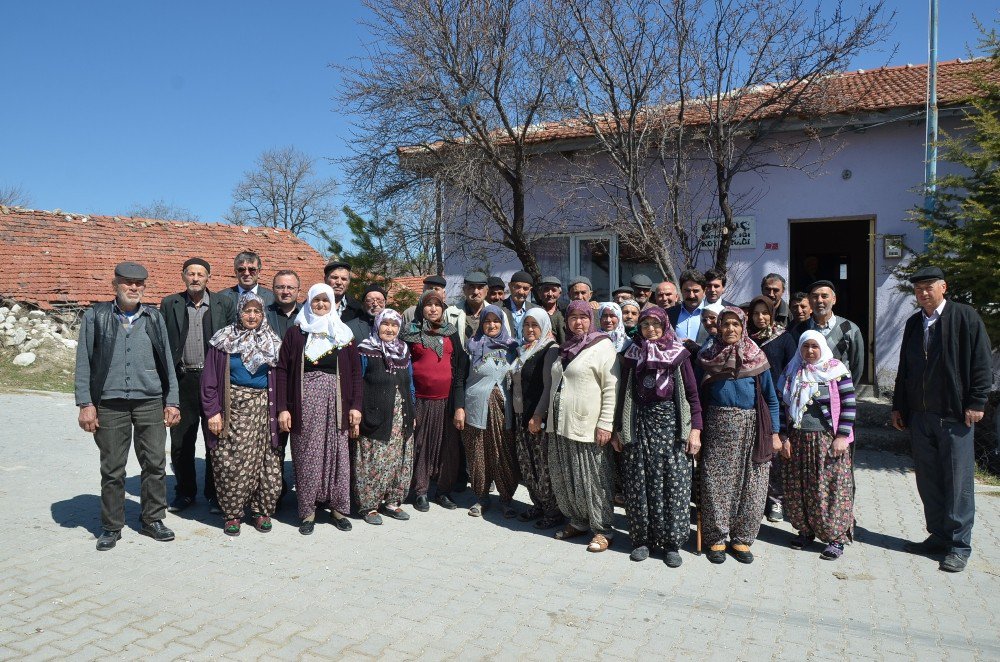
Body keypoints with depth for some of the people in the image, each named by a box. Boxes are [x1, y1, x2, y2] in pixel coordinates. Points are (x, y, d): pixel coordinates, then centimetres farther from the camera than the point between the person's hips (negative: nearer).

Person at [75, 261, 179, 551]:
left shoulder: (154, 318, 8)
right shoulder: (96, 316, 3)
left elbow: (166, 362, 10)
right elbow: (83, 362, 2)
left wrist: (172, 401, 6)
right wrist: (85, 403, -4)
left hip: (150, 402, 2)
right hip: (110, 404, -1)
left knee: (155, 464, 3)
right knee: (112, 469, 6)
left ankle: (152, 520, 19)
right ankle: (111, 526, 20)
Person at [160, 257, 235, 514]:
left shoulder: (224, 304, 3)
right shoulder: (169, 304, 6)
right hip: (182, 380, 1)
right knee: (180, 442, 8)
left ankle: (214, 493, 20)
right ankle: (184, 492, 25)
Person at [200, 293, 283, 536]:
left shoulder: (271, 342, 10)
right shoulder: (224, 340, 2)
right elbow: (210, 380, 0)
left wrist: (279, 411, 3)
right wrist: (213, 412, -7)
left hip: (263, 408, 2)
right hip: (232, 408, -2)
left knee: (265, 461, 0)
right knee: (231, 463, -2)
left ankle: (260, 510, 15)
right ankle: (232, 514, 13)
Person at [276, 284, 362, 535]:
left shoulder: (344, 334, 9)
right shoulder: (296, 333, 6)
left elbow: (355, 372, 6)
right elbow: (283, 370, 2)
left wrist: (355, 406, -1)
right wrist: (283, 408, -6)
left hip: (336, 401, 1)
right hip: (305, 402, -1)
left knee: (337, 453, 4)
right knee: (306, 456, 2)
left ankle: (338, 507, 15)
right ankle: (308, 511, 12)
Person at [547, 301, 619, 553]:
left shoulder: (602, 346, -8)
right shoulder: (565, 348, 15)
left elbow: (611, 388, -13)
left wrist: (605, 424, -18)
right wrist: (545, 416, 21)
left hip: (587, 427, -7)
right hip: (561, 425, 7)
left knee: (593, 480, 0)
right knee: (564, 478, 13)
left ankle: (603, 530, 13)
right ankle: (578, 522, 28)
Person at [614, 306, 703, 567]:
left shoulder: (679, 354, 2)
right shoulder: (632, 355, 8)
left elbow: (692, 394, 1)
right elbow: (623, 393, 11)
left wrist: (695, 429, -6)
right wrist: (619, 429, 8)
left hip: (670, 422, -2)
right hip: (639, 423, 2)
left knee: (674, 482, -2)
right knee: (639, 483, 3)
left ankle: (671, 542, 9)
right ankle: (642, 538, 15)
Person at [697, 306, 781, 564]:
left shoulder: (757, 358, 4)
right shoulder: (707, 357, 5)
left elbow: (771, 399, 7)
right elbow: (699, 396, 8)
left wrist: (774, 433, 1)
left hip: (751, 428, 0)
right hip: (718, 427, 0)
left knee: (751, 485, 2)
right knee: (715, 484, 1)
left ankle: (742, 539, 15)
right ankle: (716, 539, 13)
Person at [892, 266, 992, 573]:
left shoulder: (965, 316, -4)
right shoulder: (913, 323, 13)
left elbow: (982, 362, -6)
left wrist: (976, 402, -11)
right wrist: (898, 406, 15)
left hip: (955, 415, -5)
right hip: (920, 415, 6)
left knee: (958, 481, 1)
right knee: (927, 480, 11)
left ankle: (959, 545, 11)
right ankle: (938, 536, 23)